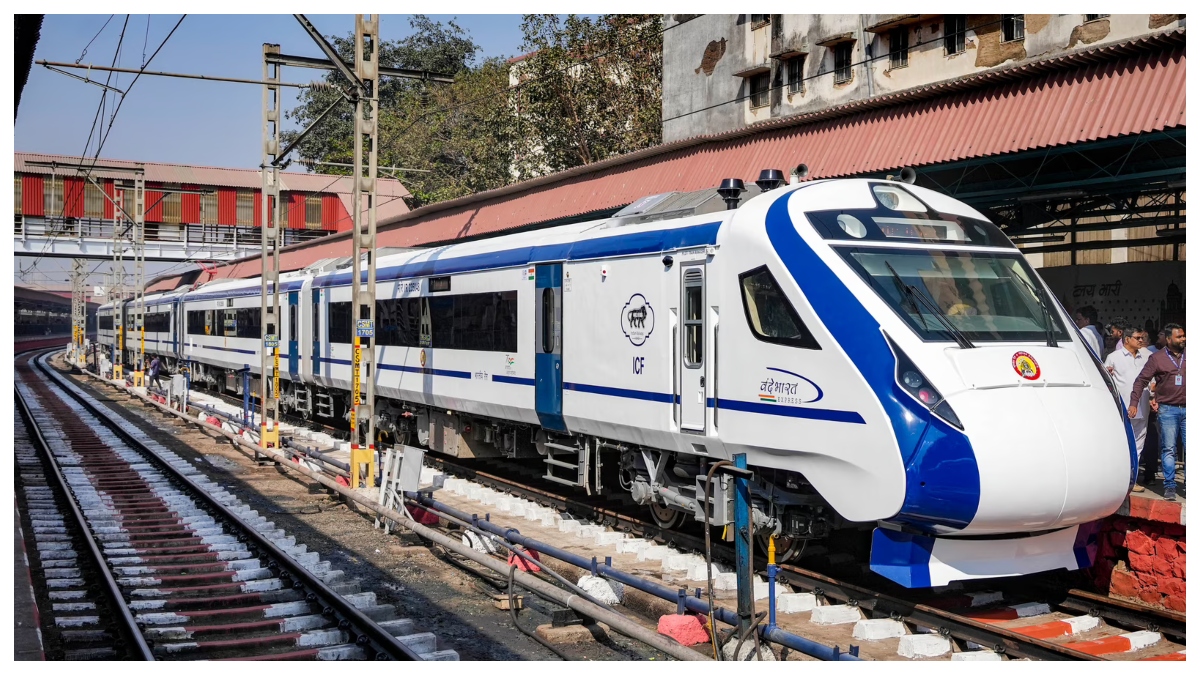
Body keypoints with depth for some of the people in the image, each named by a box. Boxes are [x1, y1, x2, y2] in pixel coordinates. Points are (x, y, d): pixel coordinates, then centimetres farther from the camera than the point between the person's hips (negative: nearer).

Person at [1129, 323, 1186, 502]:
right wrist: (1134, 403, -8)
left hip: (1186, 409, 3)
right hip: (1167, 410, -3)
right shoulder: (1157, 358, 0)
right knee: (1169, 449, -1)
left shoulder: (1186, 357, 8)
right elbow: (1141, 381, -1)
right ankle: (1169, 486, 4)